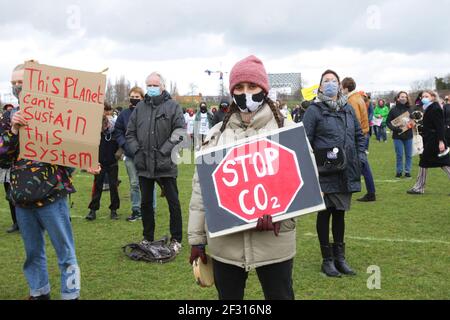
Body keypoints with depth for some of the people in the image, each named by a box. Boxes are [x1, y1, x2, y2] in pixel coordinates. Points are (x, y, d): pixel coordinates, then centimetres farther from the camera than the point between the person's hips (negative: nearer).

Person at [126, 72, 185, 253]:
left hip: (166, 165, -4)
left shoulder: (173, 107, -2)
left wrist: (164, 151, -15)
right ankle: (148, 238, 27)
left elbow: (180, 133, -9)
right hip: (144, 164, 4)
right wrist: (136, 150, 1)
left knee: (173, 202, 2)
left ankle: (176, 240, 15)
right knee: (145, 202, 13)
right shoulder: (140, 107, 10)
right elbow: (130, 133, 14)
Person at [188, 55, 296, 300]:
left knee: (280, 295, 10)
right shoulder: (217, 134, 6)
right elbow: (201, 186, 7)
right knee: (227, 297, 14)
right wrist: (197, 238, 5)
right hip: (225, 243, 2)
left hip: (274, 242, -2)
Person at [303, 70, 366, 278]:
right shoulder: (314, 110, -6)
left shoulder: (348, 109, 12)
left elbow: (359, 135, 20)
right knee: (325, 213, 5)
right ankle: (327, 260, 18)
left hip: (346, 173, 5)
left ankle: (340, 258, 26)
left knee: (340, 213, 14)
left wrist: (361, 156, 8)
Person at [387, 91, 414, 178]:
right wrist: (394, 128, -17)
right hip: (397, 136, -2)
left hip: (408, 135, 2)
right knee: (399, 155, 3)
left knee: (409, 155, 7)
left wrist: (412, 123, -12)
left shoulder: (410, 109, 2)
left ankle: (407, 171, 17)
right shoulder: (394, 110, -4)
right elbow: (388, 122, -2)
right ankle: (399, 171, 16)